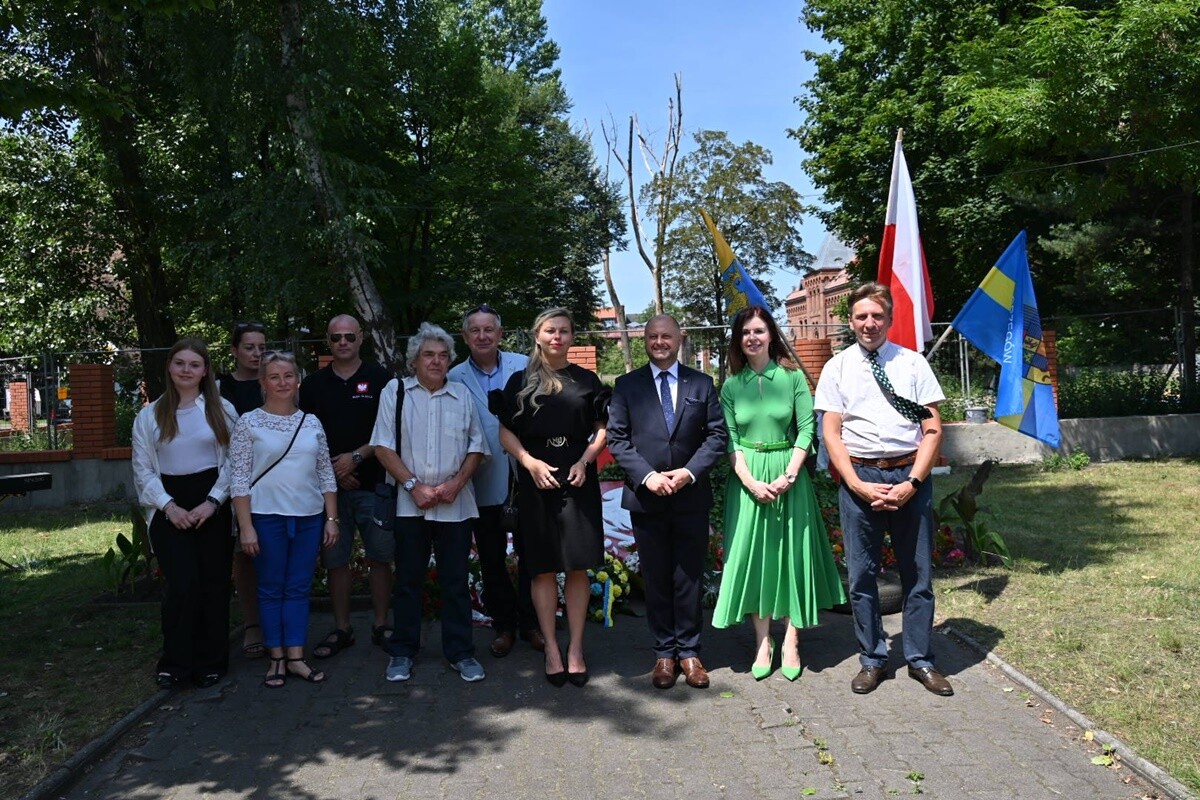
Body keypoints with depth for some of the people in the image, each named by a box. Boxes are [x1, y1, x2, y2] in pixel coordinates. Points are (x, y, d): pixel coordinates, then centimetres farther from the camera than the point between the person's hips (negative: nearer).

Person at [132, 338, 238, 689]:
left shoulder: (222, 410, 5)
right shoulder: (150, 415, 7)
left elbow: (233, 462, 1)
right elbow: (143, 469, 5)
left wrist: (212, 502, -10)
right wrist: (169, 506, -8)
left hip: (213, 507, 0)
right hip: (170, 509, 0)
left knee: (214, 584, 3)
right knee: (183, 584, -10)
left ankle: (210, 662, 15)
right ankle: (174, 663, 6)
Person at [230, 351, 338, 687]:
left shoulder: (311, 422, 8)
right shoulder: (249, 423, -2)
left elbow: (326, 474, 10)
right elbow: (239, 478, -5)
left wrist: (331, 518, 5)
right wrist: (246, 526, -11)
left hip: (309, 517, 3)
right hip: (267, 517, -3)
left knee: (299, 588, 7)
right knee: (271, 589, 6)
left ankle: (296, 657, 15)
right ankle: (277, 658, 17)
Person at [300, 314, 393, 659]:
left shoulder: (379, 379, 2)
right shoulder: (313, 384, 10)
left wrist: (357, 456, -13)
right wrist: (333, 470, -4)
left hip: (374, 484, -2)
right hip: (329, 485, 2)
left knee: (380, 557, 4)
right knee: (335, 560, 7)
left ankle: (381, 625, 16)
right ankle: (341, 629, 19)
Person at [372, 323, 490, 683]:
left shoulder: (462, 395, 8)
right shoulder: (395, 391, 3)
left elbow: (477, 447, 8)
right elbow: (384, 447, -2)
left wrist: (456, 483, -7)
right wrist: (414, 485, -10)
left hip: (456, 504, 1)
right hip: (409, 504, -1)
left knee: (455, 581, 6)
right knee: (408, 579, 7)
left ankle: (460, 652, 15)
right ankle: (402, 652, 20)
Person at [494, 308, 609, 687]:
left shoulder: (586, 380, 9)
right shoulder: (520, 381, 7)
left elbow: (602, 428, 8)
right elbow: (506, 431, 4)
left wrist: (584, 461, -8)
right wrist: (531, 462, -11)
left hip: (578, 480, 1)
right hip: (536, 481, 0)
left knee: (578, 566, 1)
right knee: (543, 568, 3)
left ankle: (576, 648, 10)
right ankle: (551, 649, 12)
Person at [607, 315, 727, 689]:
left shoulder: (701, 384, 6)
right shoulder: (627, 385, 5)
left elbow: (717, 434, 1)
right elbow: (617, 438, -1)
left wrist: (688, 472, -12)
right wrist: (647, 476, -13)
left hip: (691, 495, 0)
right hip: (646, 497, 0)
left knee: (689, 577, 7)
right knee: (656, 579, 8)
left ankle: (689, 652, 19)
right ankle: (664, 653, 19)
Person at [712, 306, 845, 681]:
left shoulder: (793, 377, -1)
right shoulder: (732, 386, 3)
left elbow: (806, 429, -5)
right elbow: (730, 440, 0)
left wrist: (789, 475, -14)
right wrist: (752, 482, -12)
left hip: (788, 476, -1)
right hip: (747, 479, 1)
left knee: (792, 552, 4)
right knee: (753, 554, 3)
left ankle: (791, 642, 13)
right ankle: (762, 642, 12)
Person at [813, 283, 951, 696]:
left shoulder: (913, 363, 3)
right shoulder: (837, 367, 4)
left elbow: (933, 429, 1)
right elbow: (831, 433, 1)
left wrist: (912, 483, -10)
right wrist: (858, 485, -10)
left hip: (910, 477, 0)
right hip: (858, 477, 0)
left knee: (918, 572, 10)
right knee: (862, 575, 8)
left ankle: (920, 660, 25)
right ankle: (872, 660, 24)